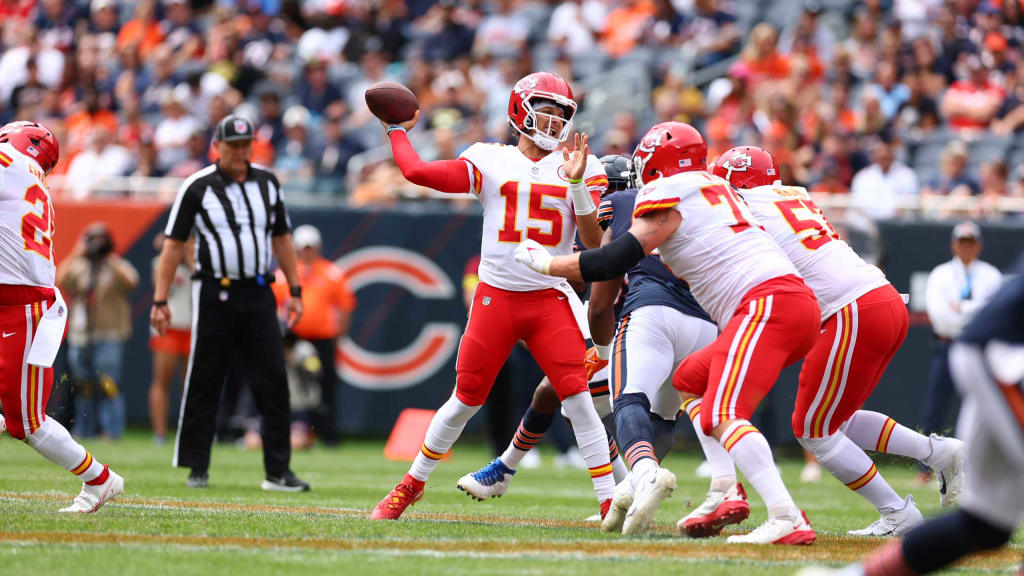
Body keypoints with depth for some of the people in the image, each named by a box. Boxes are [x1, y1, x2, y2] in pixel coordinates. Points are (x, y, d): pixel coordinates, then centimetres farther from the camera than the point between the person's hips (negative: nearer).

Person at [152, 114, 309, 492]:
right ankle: (197, 469, 9)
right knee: (204, 383, 0)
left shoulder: (267, 183, 10)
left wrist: (295, 290, 13)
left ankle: (278, 472, 0)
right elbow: (174, 244, -3)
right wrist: (160, 300, -8)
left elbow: (281, 238, 18)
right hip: (215, 294, -4)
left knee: (274, 380, -2)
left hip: (258, 295, 4)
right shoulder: (197, 188, -4)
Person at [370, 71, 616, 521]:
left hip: (550, 299, 0)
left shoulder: (580, 168, 6)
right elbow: (416, 171, -1)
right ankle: (411, 484, 24)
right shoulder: (490, 162, 3)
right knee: (466, 400, 6)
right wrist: (398, 130, 14)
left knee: (578, 399, -11)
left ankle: (609, 501, -8)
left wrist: (577, 186, -13)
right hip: (496, 296, 0)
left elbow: (593, 243, -1)